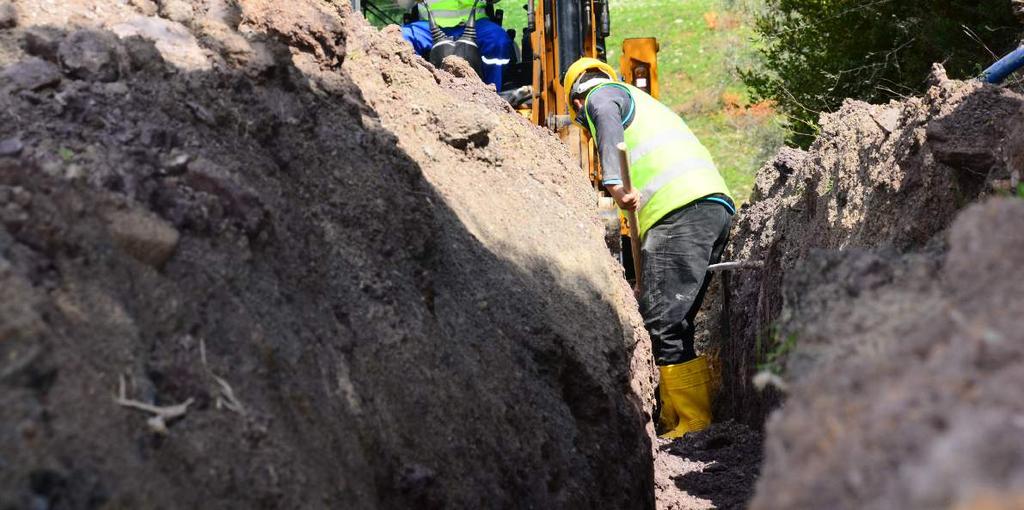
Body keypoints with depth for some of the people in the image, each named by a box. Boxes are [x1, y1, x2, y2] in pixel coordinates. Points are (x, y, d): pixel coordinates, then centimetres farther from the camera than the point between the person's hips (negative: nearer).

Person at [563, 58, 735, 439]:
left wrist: (613, 182, -26)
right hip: (717, 206, 9)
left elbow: (607, 119, -13)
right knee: (675, 320, 13)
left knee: (663, 321, -9)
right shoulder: (647, 105, 38)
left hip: (681, 208, -9)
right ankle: (674, 416, 15)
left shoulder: (601, 95, 14)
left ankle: (695, 421, -11)